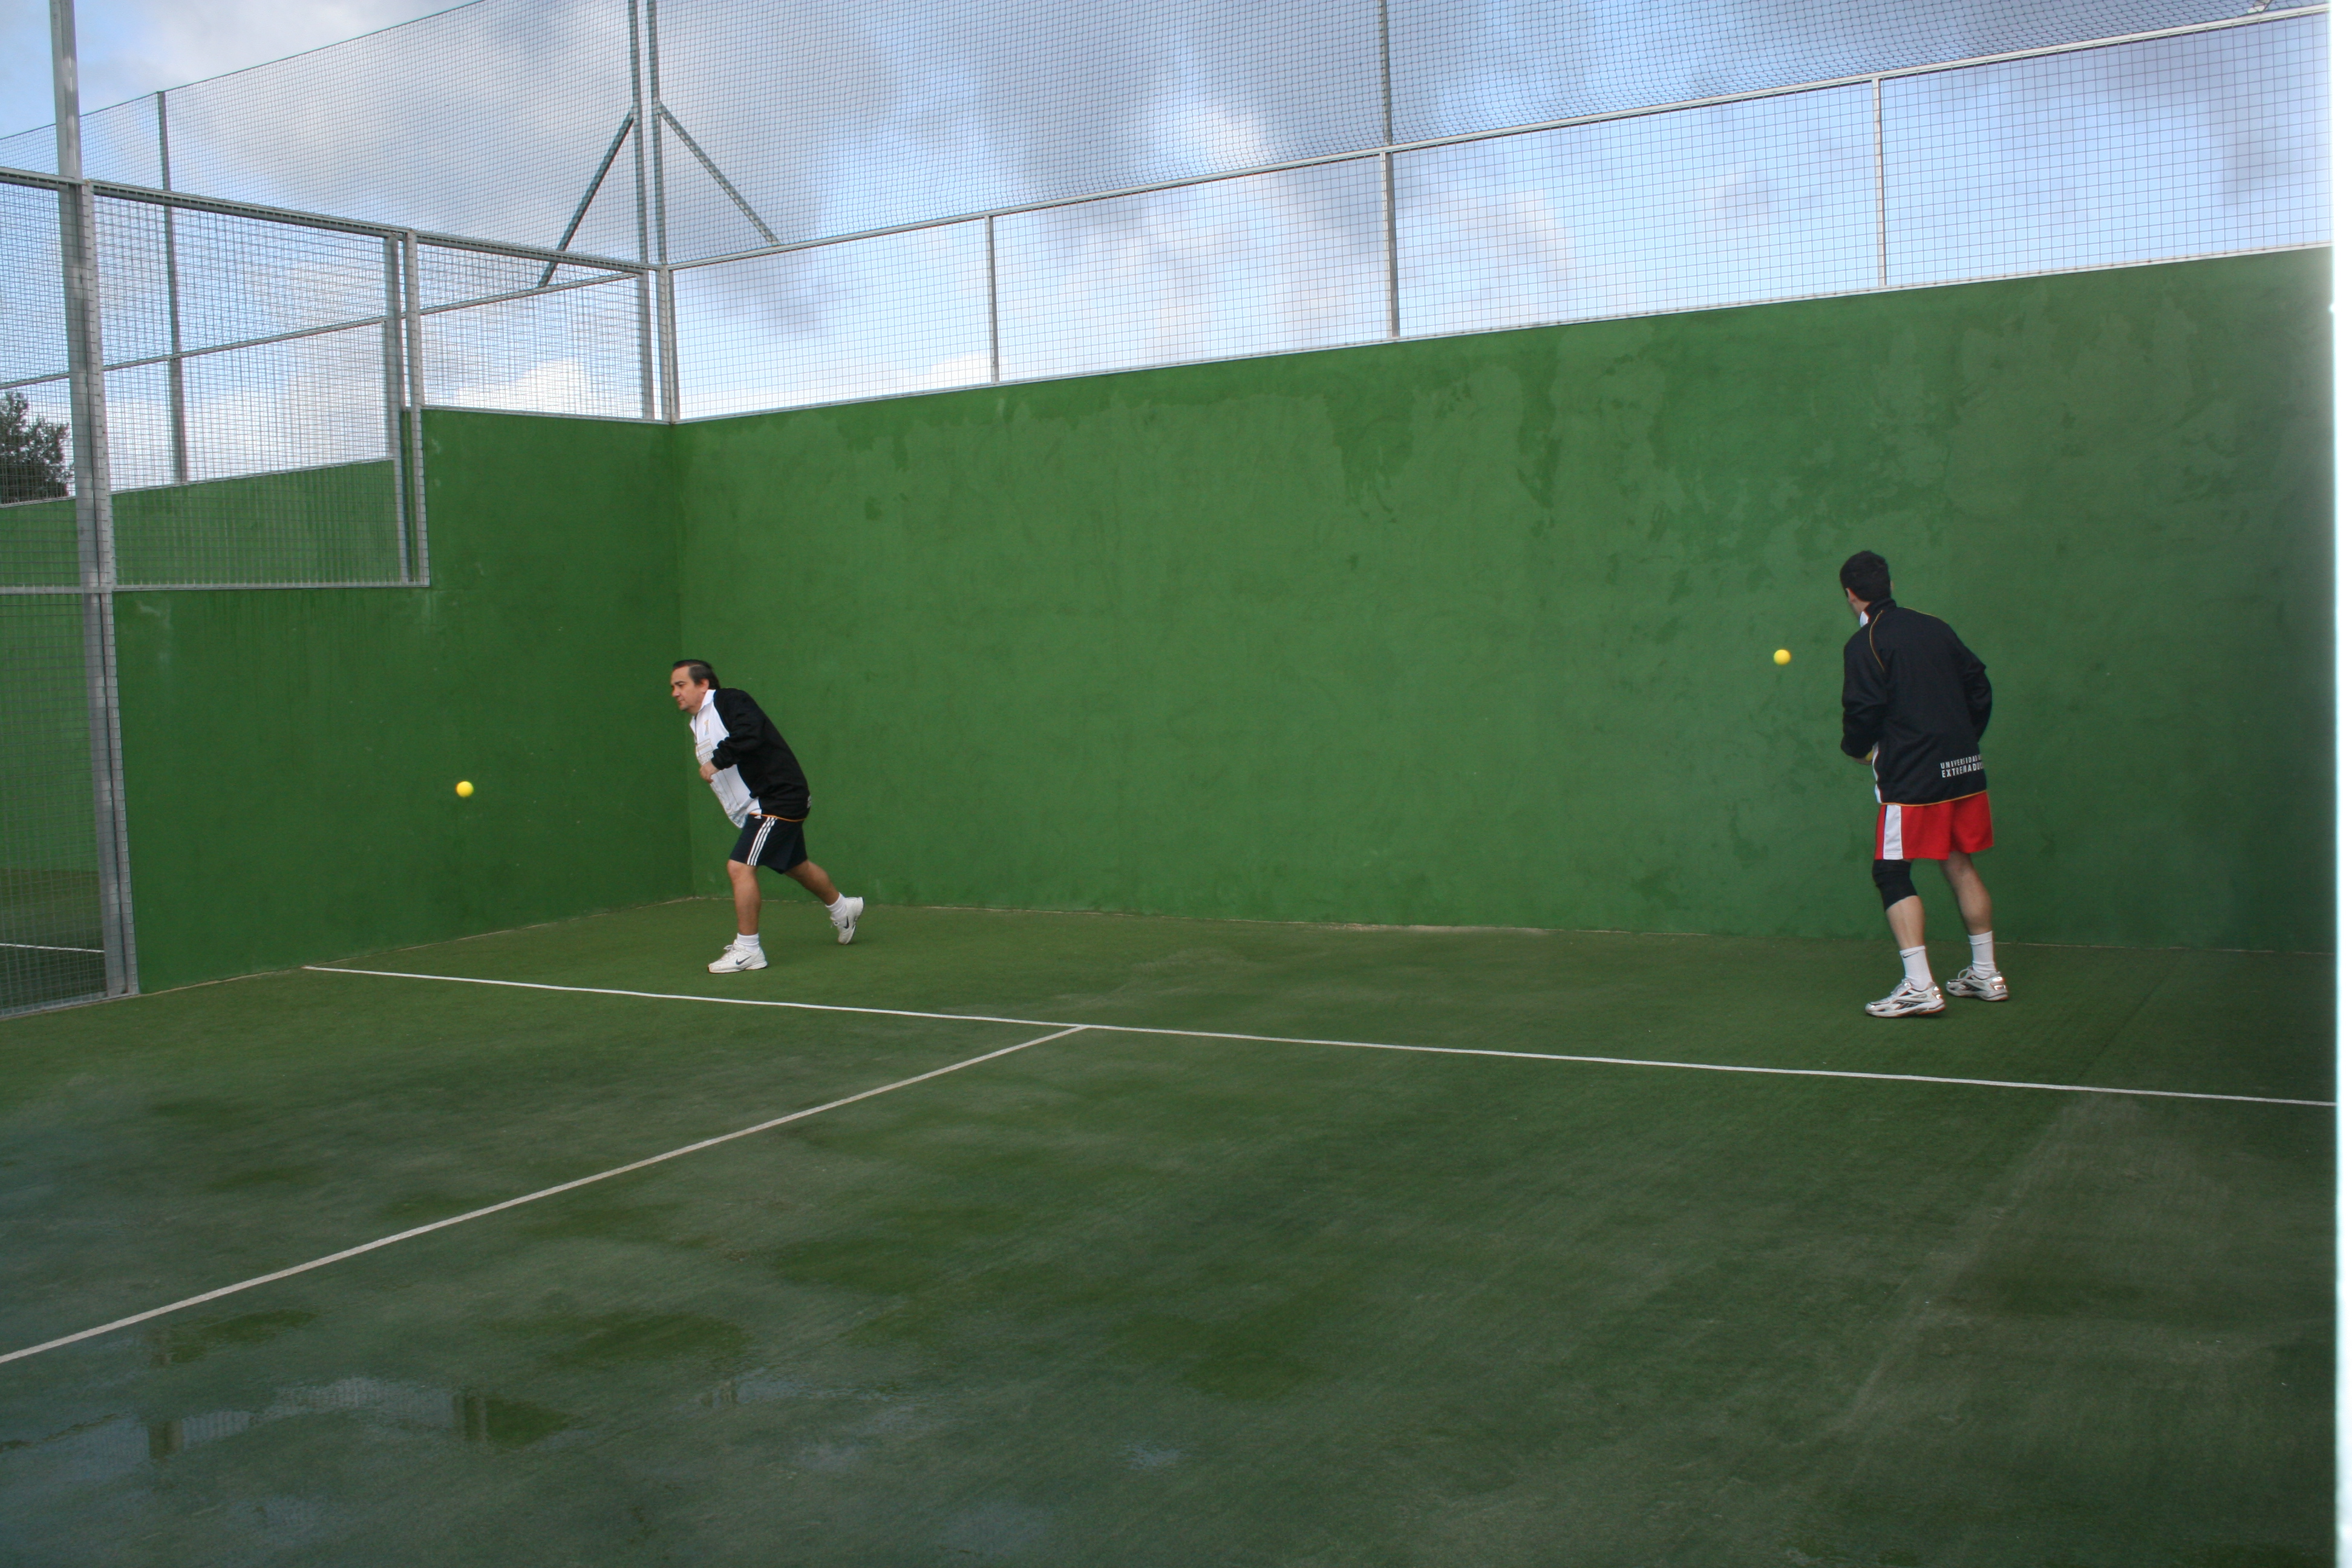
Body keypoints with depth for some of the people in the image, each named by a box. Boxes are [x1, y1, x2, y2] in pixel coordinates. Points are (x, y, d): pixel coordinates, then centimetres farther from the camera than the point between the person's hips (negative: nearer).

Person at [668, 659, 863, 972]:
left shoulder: (729, 701, -14)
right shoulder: (698, 724, 16)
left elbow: (749, 734, -32)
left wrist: (717, 760, -27)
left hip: (779, 798, -10)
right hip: (759, 804, 11)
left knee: (740, 867, -17)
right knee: (797, 866, 25)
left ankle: (747, 949, -10)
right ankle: (842, 908, 47)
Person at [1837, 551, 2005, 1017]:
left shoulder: (1865, 644, -8)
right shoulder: (1935, 629, 11)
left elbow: (1864, 712, -13)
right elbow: (1979, 687, 12)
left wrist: (1858, 749, 7)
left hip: (1912, 777, -7)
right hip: (1965, 769, 7)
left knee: (1892, 873, -2)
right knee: (1961, 866, 17)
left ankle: (1919, 987, -10)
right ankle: (1985, 975, 23)